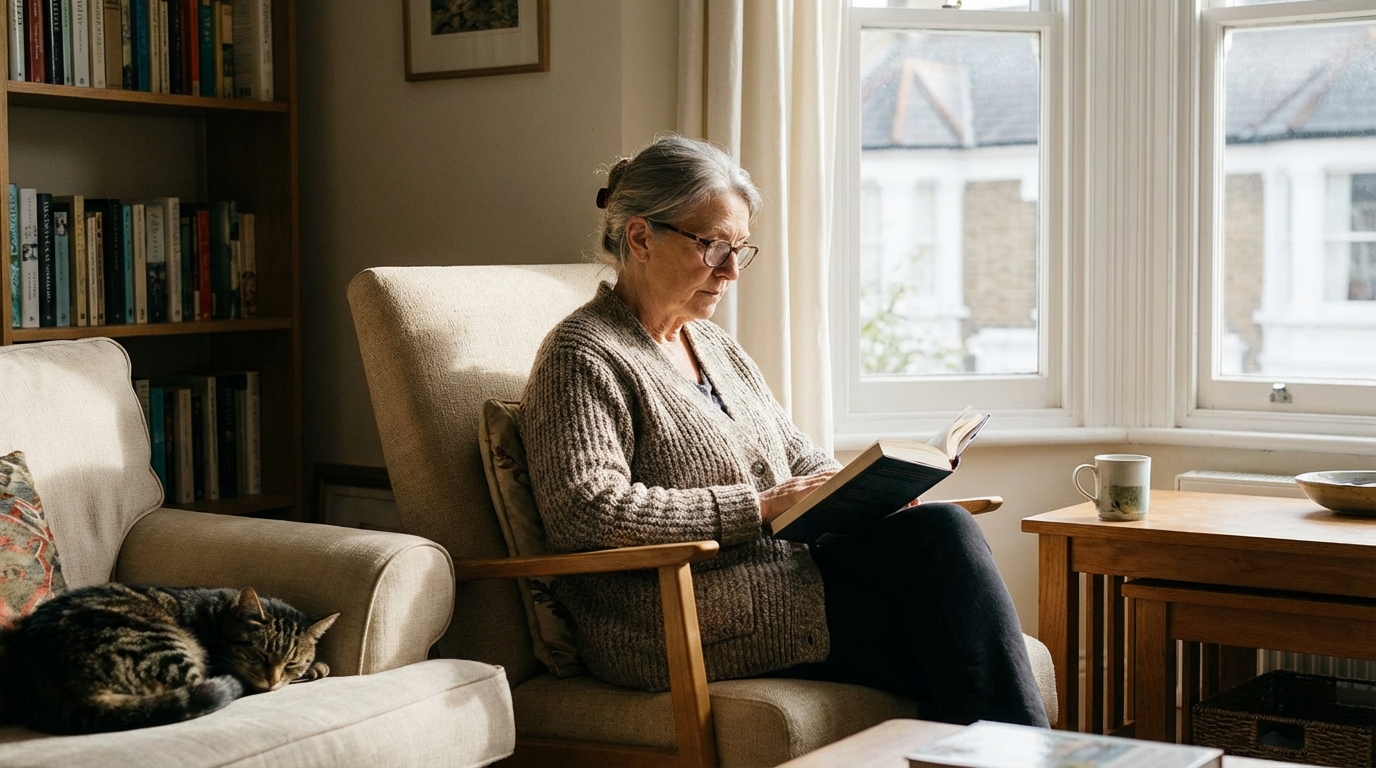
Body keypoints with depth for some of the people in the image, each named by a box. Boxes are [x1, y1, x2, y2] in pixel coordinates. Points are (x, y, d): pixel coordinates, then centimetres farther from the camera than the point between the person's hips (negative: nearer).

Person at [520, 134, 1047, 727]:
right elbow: (588, 512, -17)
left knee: (944, 529, -22)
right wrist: (759, 507, -17)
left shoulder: (718, 347, 24)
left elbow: (801, 460, 27)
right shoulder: (582, 356, -4)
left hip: (785, 568, 8)